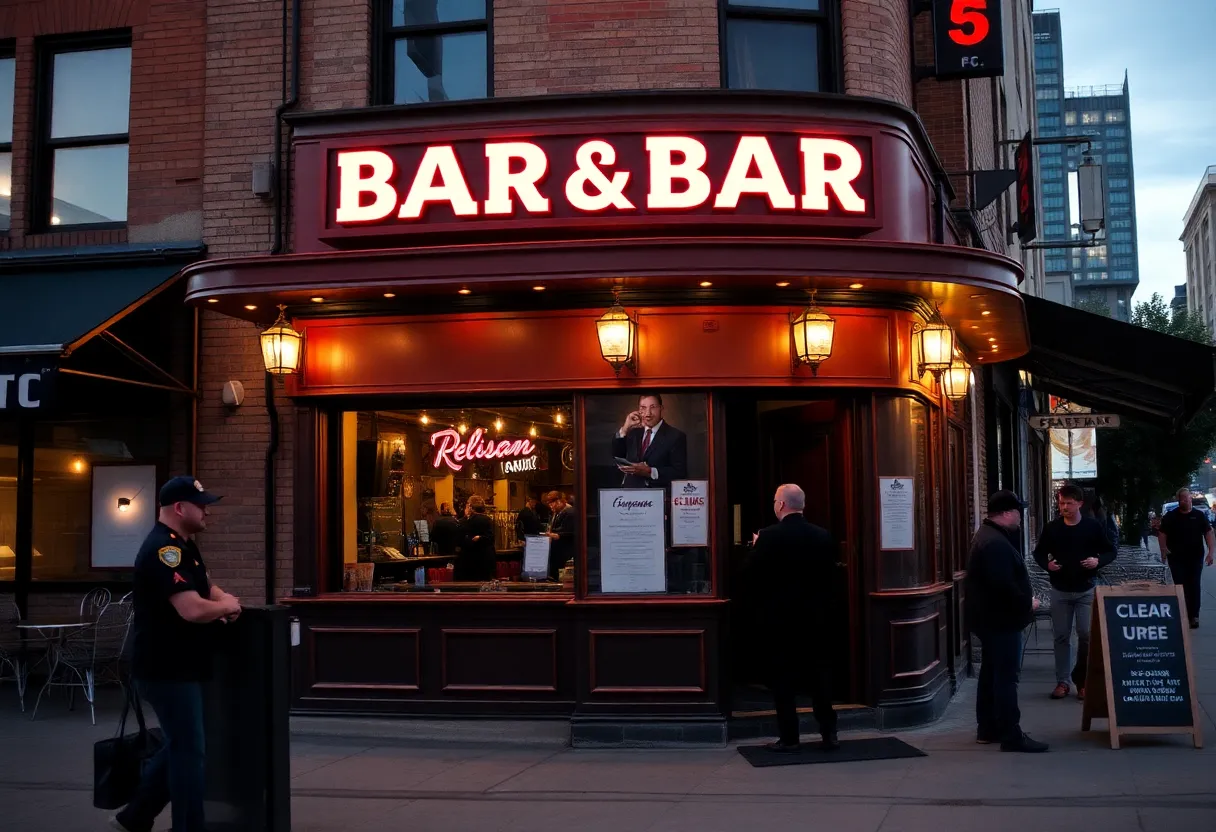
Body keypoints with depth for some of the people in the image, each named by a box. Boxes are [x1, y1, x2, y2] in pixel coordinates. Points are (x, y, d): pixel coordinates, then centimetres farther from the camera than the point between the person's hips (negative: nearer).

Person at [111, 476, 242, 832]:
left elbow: (202, 583, 27)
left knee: (179, 746, 19)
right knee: (189, 751, -3)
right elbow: (193, 610, -33)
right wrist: (227, 605, -13)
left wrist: (221, 599, 4)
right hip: (167, 669, -10)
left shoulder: (183, 545, 11)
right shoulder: (164, 550, -22)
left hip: (178, 666, 10)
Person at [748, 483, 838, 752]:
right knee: (820, 676, 12)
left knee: (783, 680, 3)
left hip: (779, 619, -4)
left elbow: (752, 574, -10)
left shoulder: (769, 536, -14)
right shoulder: (823, 536, 0)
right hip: (815, 617, 4)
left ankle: (789, 737, 5)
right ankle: (829, 734, 14)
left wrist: (757, 548, 7)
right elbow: (831, 576, 5)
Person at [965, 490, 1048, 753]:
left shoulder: (988, 536, 14)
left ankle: (987, 728, 23)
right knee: (1006, 676, -8)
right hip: (1001, 619, -11)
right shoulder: (995, 543, -22)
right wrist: (1027, 603, -15)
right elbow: (1004, 585, -28)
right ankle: (1011, 735, -7)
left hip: (990, 617, 11)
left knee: (991, 672, 15)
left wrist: (1024, 599, 11)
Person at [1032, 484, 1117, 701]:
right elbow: (1039, 553, 10)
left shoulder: (1093, 526, -4)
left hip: (1086, 590, -1)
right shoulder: (1051, 528, 0)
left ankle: (1081, 679, 13)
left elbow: (1111, 551, 4)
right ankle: (1062, 681, 14)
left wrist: (1098, 561, -16)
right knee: (1061, 636, 6)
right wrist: (1047, 564, -11)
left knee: (1086, 634, -4)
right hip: (1059, 591, 2)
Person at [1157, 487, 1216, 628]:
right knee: (1180, 586, 0)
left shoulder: (1199, 515, 3)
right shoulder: (1170, 516, 5)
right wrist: (1164, 549, -7)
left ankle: (1194, 616, 7)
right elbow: (1162, 533, 7)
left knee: (1194, 587, 1)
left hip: (1195, 557, 0)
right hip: (1176, 558, 0)